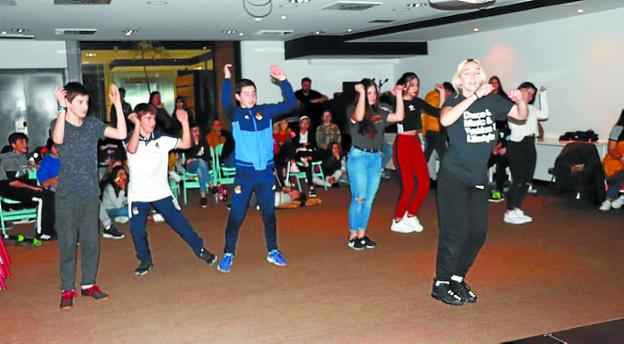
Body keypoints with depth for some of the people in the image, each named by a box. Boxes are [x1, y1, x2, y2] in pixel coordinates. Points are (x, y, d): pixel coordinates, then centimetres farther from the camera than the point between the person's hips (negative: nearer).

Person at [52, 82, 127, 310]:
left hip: (91, 193, 3)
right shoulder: (59, 124, -5)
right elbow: (58, 140, -28)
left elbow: (121, 134, -5)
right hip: (67, 195, -3)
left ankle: (89, 284, 22)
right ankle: (67, 289, 12)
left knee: (91, 241, 8)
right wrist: (61, 108, -30)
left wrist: (117, 103, -8)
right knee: (67, 242, 2)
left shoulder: (93, 124, 5)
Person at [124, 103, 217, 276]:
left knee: (179, 222, 3)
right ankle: (145, 260, 21)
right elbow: (132, 149, -29)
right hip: (138, 195, -1)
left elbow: (186, 144, -4)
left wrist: (184, 122, -14)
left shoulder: (161, 139, 0)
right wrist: (137, 125, -32)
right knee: (137, 229, -1)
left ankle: (200, 249, 20)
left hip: (161, 192, 1)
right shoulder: (130, 139, -6)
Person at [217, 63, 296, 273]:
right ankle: (228, 255, 12)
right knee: (236, 215, 0)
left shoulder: (265, 111, 5)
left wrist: (283, 80, -8)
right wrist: (227, 79, -33)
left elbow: (290, 103, 2)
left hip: (266, 171, 3)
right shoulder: (235, 114, -2)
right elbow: (225, 103, -23)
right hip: (245, 172, -3)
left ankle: (273, 252, 26)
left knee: (269, 214, 13)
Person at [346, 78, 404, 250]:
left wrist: (399, 95, 2)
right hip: (359, 157, -5)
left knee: (369, 199, 8)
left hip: (376, 158, 5)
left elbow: (399, 117, 5)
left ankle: (362, 235, 18)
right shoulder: (352, 110, -4)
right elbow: (359, 117, -26)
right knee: (359, 198, -6)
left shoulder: (379, 112, 10)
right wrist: (362, 93, -21)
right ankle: (352, 236, 5)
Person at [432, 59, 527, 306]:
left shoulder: (492, 101, 4)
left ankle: (457, 279, 25)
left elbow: (521, 116, 11)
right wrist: (475, 96, -33)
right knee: (454, 232, -4)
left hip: (478, 178, 5)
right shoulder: (454, 102, -8)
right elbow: (446, 120, -31)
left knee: (478, 232, 8)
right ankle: (440, 285, 10)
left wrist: (520, 100, -11)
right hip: (453, 176, -5)